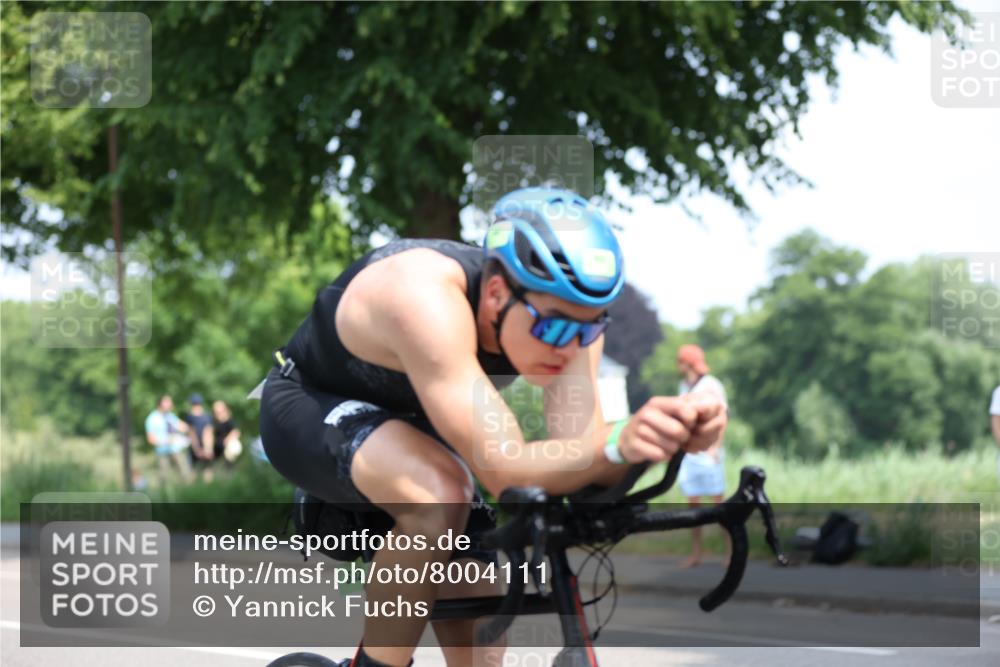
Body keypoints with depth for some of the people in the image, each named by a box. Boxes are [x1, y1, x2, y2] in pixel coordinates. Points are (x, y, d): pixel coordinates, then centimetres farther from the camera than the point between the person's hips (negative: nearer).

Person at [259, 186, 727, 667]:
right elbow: (502, 471, -46)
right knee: (441, 496, -36)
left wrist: (667, 434, -46)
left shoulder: (566, 311, -21)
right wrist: (618, 445, -62)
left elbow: (579, 458, -26)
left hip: (406, 422, 7)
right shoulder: (428, 298, -42)